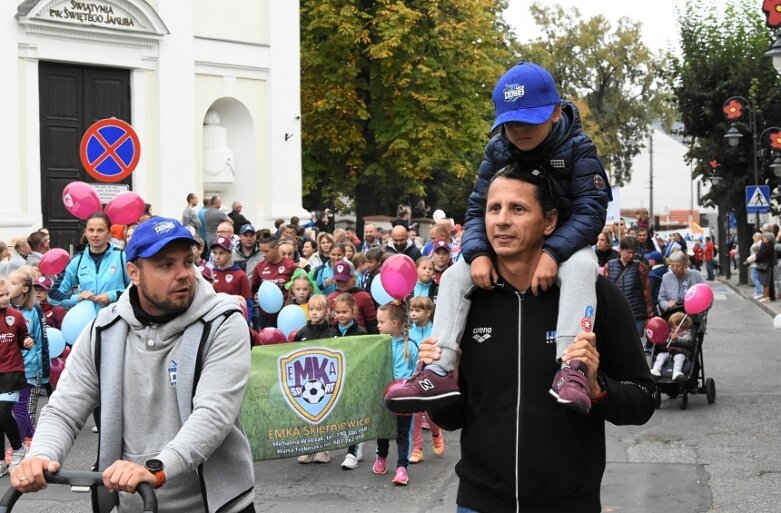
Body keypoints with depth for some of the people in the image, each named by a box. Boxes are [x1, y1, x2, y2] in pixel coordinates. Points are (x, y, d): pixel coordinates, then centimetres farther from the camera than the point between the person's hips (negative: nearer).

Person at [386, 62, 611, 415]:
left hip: (565, 242, -4)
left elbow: (591, 209, -23)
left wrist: (553, 253, -39)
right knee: (455, 275, -15)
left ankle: (569, 368, -49)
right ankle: (439, 372, -25)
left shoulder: (577, 148, -15)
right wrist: (478, 253, -28)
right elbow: (477, 209, -6)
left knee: (582, 266, -39)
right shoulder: (497, 151, -4)